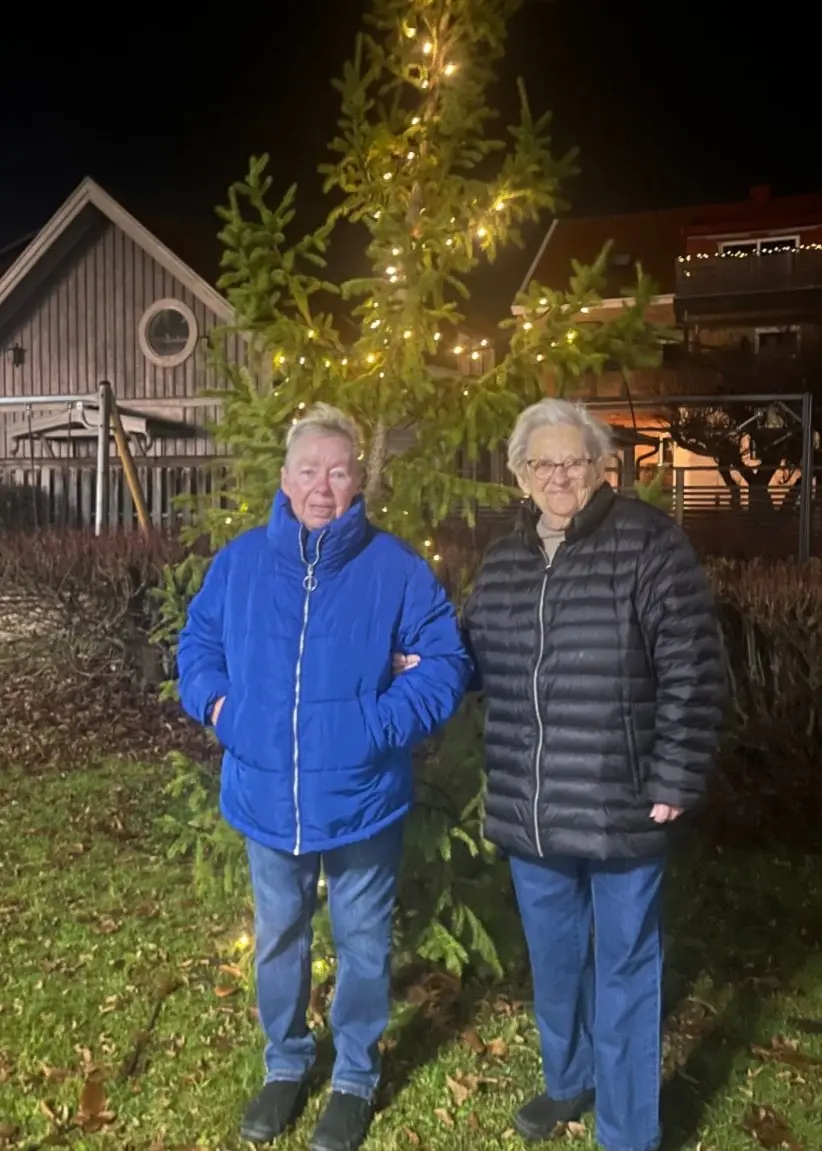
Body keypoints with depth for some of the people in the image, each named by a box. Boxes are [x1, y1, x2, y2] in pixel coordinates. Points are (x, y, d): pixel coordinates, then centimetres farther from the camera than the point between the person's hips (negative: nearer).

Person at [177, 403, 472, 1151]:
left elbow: (446, 661, -10)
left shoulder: (395, 568, -11)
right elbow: (197, 642, 10)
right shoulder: (239, 561, -3)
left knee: (362, 944, 17)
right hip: (265, 798, 3)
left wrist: (385, 721, -22)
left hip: (360, 800, -2)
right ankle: (286, 1066, 48)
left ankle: (356, 1076, 42)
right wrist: (215, 699, -9)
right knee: (278, 940, 23)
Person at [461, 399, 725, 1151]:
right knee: (553, 961, 24)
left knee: (623, 971, 13)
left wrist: (673, 782, -14)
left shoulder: (649, 543, -11)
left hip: (618, 809, -5)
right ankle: (568, 1080, 50)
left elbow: (692, 672, -13)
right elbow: (478, 661, 17)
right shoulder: (502, 563, 7)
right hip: (529, 812, 5)